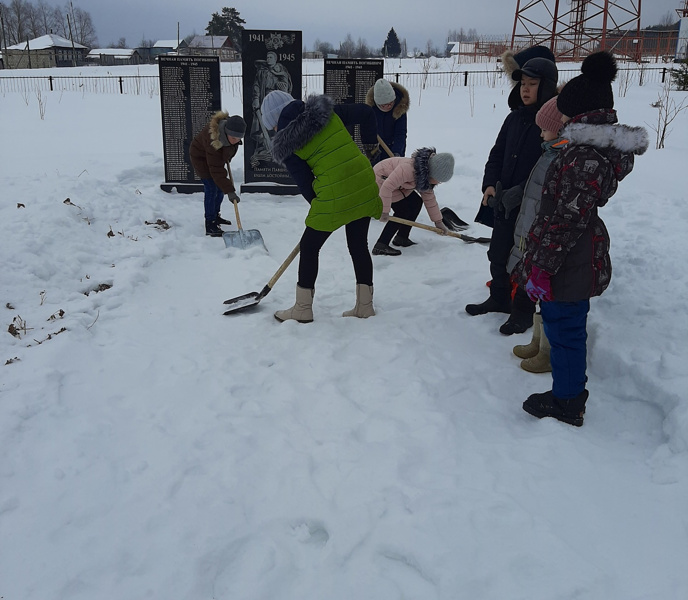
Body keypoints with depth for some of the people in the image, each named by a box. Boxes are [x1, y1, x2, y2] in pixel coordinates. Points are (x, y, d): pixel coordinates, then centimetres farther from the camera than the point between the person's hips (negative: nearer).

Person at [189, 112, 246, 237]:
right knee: (211, 189, -14)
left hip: (217, 157, 8)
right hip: (201, 157, -8)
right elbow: (216, 171, -40)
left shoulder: (230, 128, -21)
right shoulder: (213, 141, -42)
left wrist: (228, 158, 15)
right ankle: (210, 226, -10)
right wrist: (229, 191, -43)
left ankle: (215, 216, 29)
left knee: (220, 188, 11)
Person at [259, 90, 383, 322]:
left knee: (309, 246, 11)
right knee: (359, 245, 16)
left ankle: (303, 309, 20)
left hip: (335, 194, -6)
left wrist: (317, 204, 18)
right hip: (365, 184, 6)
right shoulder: (325, 111, 7)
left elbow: (304, 181, 2)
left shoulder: (287, 146, -3)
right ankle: (365, 306, 23)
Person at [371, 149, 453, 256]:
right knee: (403, 212, -15)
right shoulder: (408, 169, -36)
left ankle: (401, 238, 11)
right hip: (380, 180, -9)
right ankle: (381, 246, -15)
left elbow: (429, 198, 4)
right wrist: (385, 212, -30)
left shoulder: (425, 176, -6)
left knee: (416, 202, 2)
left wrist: (438, 221, 5)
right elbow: (387, 186, -37)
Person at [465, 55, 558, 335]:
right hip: (503, 204, 6)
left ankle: (523, 310, 24)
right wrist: (490, 184, -4)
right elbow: (496, 155, 11)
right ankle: (500, 298, 38)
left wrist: (520, 192, -23)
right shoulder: (515, 118, 7)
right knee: (498, 255, 18)